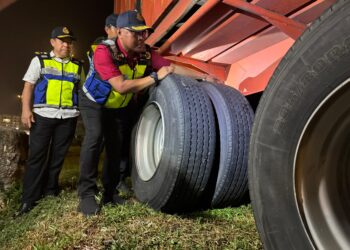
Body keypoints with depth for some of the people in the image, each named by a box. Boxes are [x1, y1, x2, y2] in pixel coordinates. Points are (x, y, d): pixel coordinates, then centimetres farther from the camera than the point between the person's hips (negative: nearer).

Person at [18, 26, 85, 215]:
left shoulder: (77, 66, 14)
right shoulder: (40, 60, 8)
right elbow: (28, 86, 3)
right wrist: (26, 109, -9)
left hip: (68, 117, 2)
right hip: (43, 115, -2)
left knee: (58, 156, 9)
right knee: (37, 155, 0)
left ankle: (50, 190, 24)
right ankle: (29, 198, 8)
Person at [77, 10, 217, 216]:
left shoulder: (145, 53, -16)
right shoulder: (104, 51, -33)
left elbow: (173, 67, -14)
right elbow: (121, 86, -42)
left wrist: (204, 77, -18)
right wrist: (155, 77, -39)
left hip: (120, 106, 5)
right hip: (94, 102, -5)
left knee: (117, 144, 5)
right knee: (94, 137, -26)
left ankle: (110, 191, 20)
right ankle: (87, 194, -14)